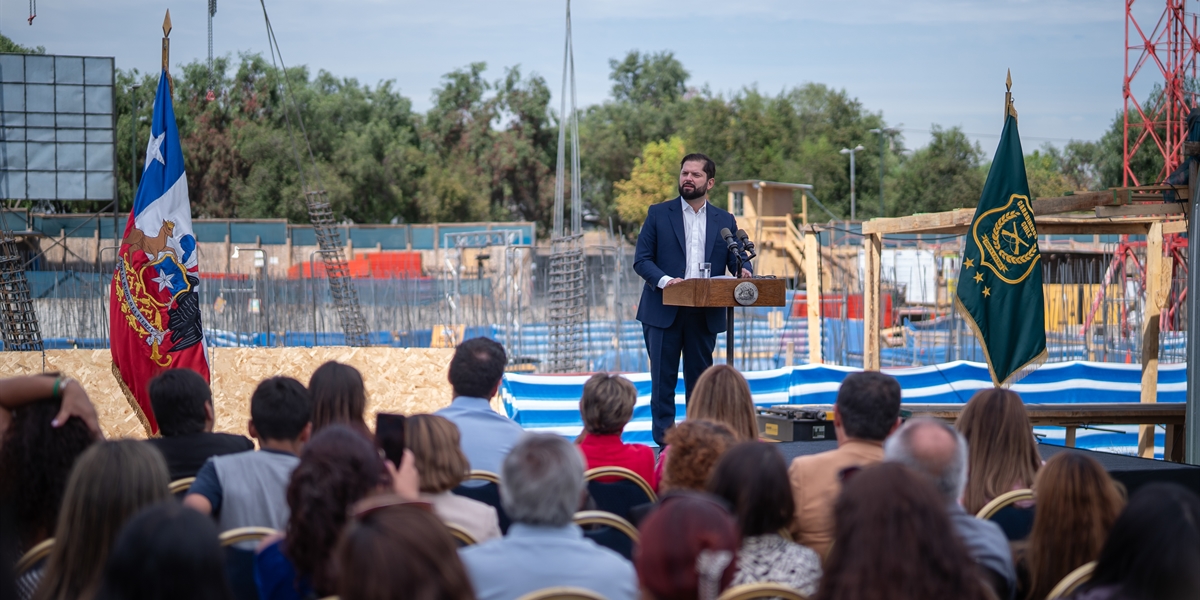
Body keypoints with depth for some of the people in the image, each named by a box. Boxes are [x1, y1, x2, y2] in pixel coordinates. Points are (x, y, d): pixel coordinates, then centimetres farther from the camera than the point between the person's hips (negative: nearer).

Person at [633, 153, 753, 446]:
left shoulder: (725, 221, 11)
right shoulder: (658, 214, 4)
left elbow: (736, 259, 8)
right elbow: (641, 260, -1)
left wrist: (744, 270, -16)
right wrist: (663, 280, -19)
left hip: (705, 314, 2)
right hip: (664, 311, -2)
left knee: (700, 378, 8)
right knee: (663, 378, 0)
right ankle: (664, 438, 4)